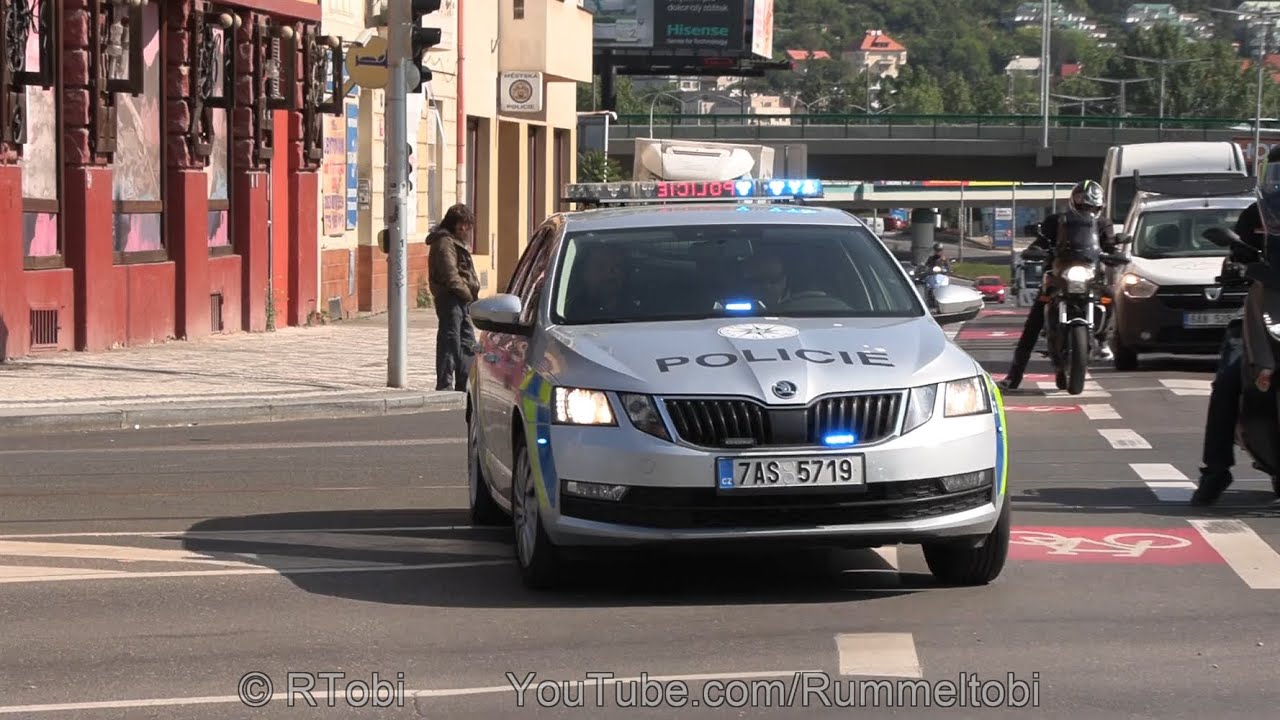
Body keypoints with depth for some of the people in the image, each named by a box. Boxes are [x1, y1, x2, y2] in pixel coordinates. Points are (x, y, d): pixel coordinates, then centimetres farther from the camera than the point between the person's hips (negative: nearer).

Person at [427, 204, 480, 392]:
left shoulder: (458, 242, 22)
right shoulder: (445, 242, -11)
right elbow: (450, 275, -18)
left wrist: (471, 295, 10)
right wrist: (469, 294, -13)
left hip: (461, 301, 11)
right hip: (450, 299, -11)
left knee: (468, 345, 13)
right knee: (450, 342, -9)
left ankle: (464, 387, 19)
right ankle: (444, 386, -7)